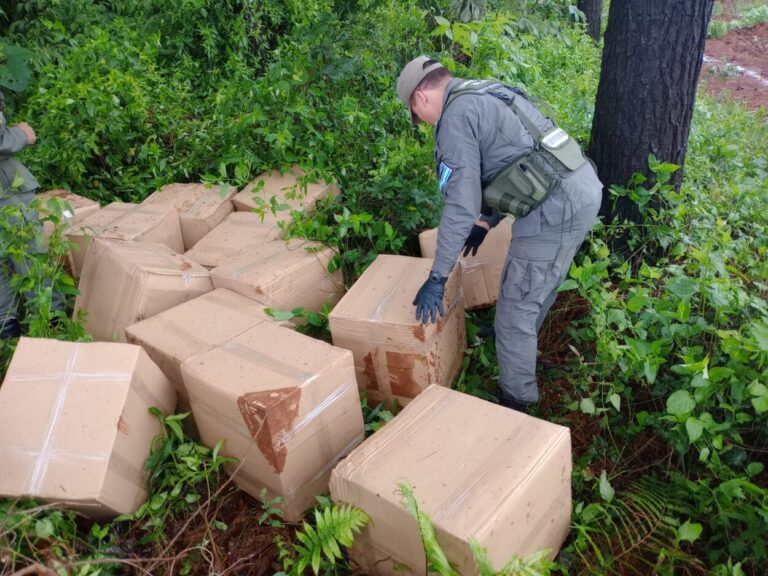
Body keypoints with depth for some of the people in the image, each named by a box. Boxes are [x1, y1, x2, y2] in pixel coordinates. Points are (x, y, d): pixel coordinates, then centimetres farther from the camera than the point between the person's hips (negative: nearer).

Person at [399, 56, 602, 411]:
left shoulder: (456, 116, -9)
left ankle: (515, 403, 17)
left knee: (515, 309, 2)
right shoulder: (486, 95, 19)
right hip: (582, 188, 10)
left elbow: (460, 203, -15)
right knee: (538, 286, 30)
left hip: (555, 207, -10)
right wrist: (485, 223, 31)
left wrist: (437, 278, -10)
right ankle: (522, 342, 53)